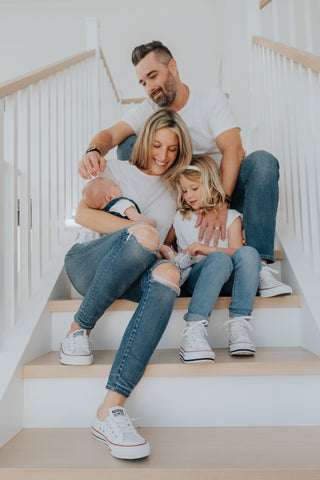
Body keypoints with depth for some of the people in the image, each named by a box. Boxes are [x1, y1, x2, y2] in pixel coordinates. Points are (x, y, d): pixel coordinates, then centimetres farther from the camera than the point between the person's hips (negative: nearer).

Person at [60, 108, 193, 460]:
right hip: (86, 264, -2)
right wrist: (140, 231, -14)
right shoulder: (117, 170, 12)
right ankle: (78, 331, -18)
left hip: (129, 280, 3)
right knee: (144, 234, -35)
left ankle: (110, 411, -43)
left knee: (167, 274, -35)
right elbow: (82, 214, -3)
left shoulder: (174, 191, 25)